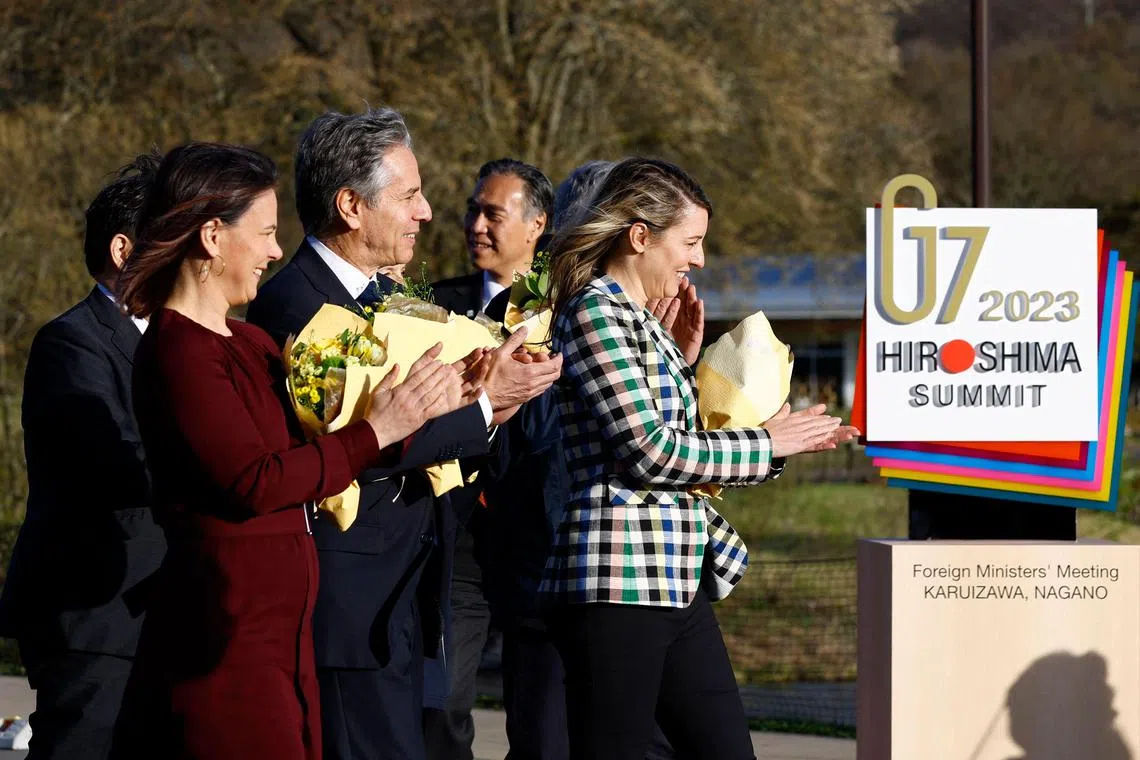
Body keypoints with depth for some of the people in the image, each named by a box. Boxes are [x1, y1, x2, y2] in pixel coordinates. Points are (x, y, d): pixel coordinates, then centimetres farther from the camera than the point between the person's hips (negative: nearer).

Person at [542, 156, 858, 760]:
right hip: (618, 582, -9)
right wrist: (768, 443, -6)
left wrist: (682, 360, 16)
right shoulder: (595, 312, -9)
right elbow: (650, 451, -15)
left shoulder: (639, 320, 19)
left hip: (675, 585, 9)